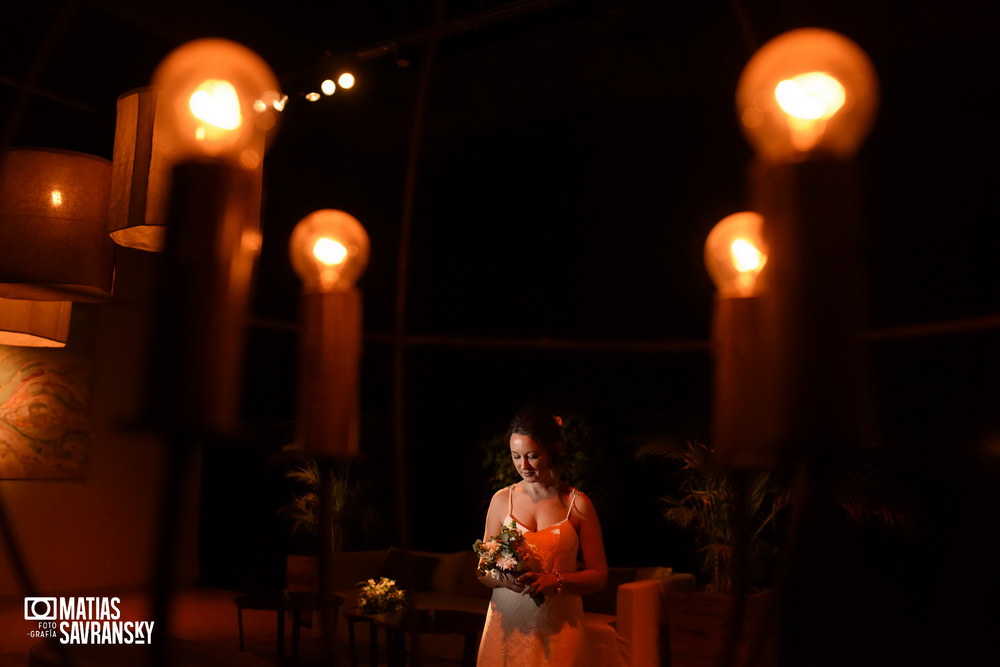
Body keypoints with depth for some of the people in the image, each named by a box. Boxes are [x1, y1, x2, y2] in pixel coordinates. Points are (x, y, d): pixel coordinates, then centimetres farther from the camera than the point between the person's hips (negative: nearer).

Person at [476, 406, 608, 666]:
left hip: (557, 627, -1)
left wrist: (554, 581, -17)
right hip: (507, 624, 1)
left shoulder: (578, 505, -4)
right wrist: (502, 579, -14)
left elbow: (599, 576, -1)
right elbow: (484, 571, 8)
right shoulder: (502, 500, 1)